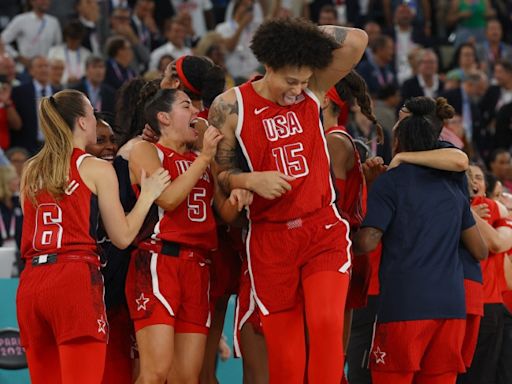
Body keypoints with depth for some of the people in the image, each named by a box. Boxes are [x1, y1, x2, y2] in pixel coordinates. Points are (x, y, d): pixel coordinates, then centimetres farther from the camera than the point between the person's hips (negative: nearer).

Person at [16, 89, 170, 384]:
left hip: (31, 282, 6)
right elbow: (122, 236, 3)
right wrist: (148, 195, 14)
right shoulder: (97, 169, 1)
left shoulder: (32, 171, 15)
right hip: (75, 281, -6)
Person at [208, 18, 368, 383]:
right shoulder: (231, 107, -4)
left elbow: (357, 41, -4)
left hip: (323, 230, 1)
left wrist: (306, 35, -5)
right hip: (270, 239, -1)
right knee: (283, 347, 1)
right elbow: (220, 174, 1)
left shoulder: (313, 91, 1)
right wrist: (252, 180, -18)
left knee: (326, 323, -20)